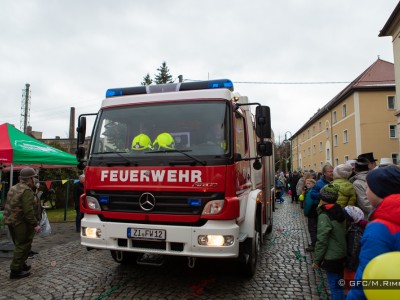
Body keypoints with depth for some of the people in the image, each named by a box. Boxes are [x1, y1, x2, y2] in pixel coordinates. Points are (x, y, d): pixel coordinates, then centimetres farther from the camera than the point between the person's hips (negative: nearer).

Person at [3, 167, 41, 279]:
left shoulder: (13, 188, 11)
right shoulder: (27, 191, -19)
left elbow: (10, 206, 17)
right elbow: (28, 211, -24)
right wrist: (35, 224, -20)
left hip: (11, 221, 10)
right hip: (21, 223, -10)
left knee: (19, 245, 21)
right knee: (23, 246, 0)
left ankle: (21, 265, 32)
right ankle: (15, 271, 4)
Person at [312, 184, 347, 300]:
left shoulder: (324, 216, -20)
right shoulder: (340, 211, 3)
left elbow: (322, 241, -20)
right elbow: (343, 233, 12)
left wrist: (316, 260, -9)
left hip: (331, 258, -8)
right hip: (342, 255, 8)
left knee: (335, 287, 4)